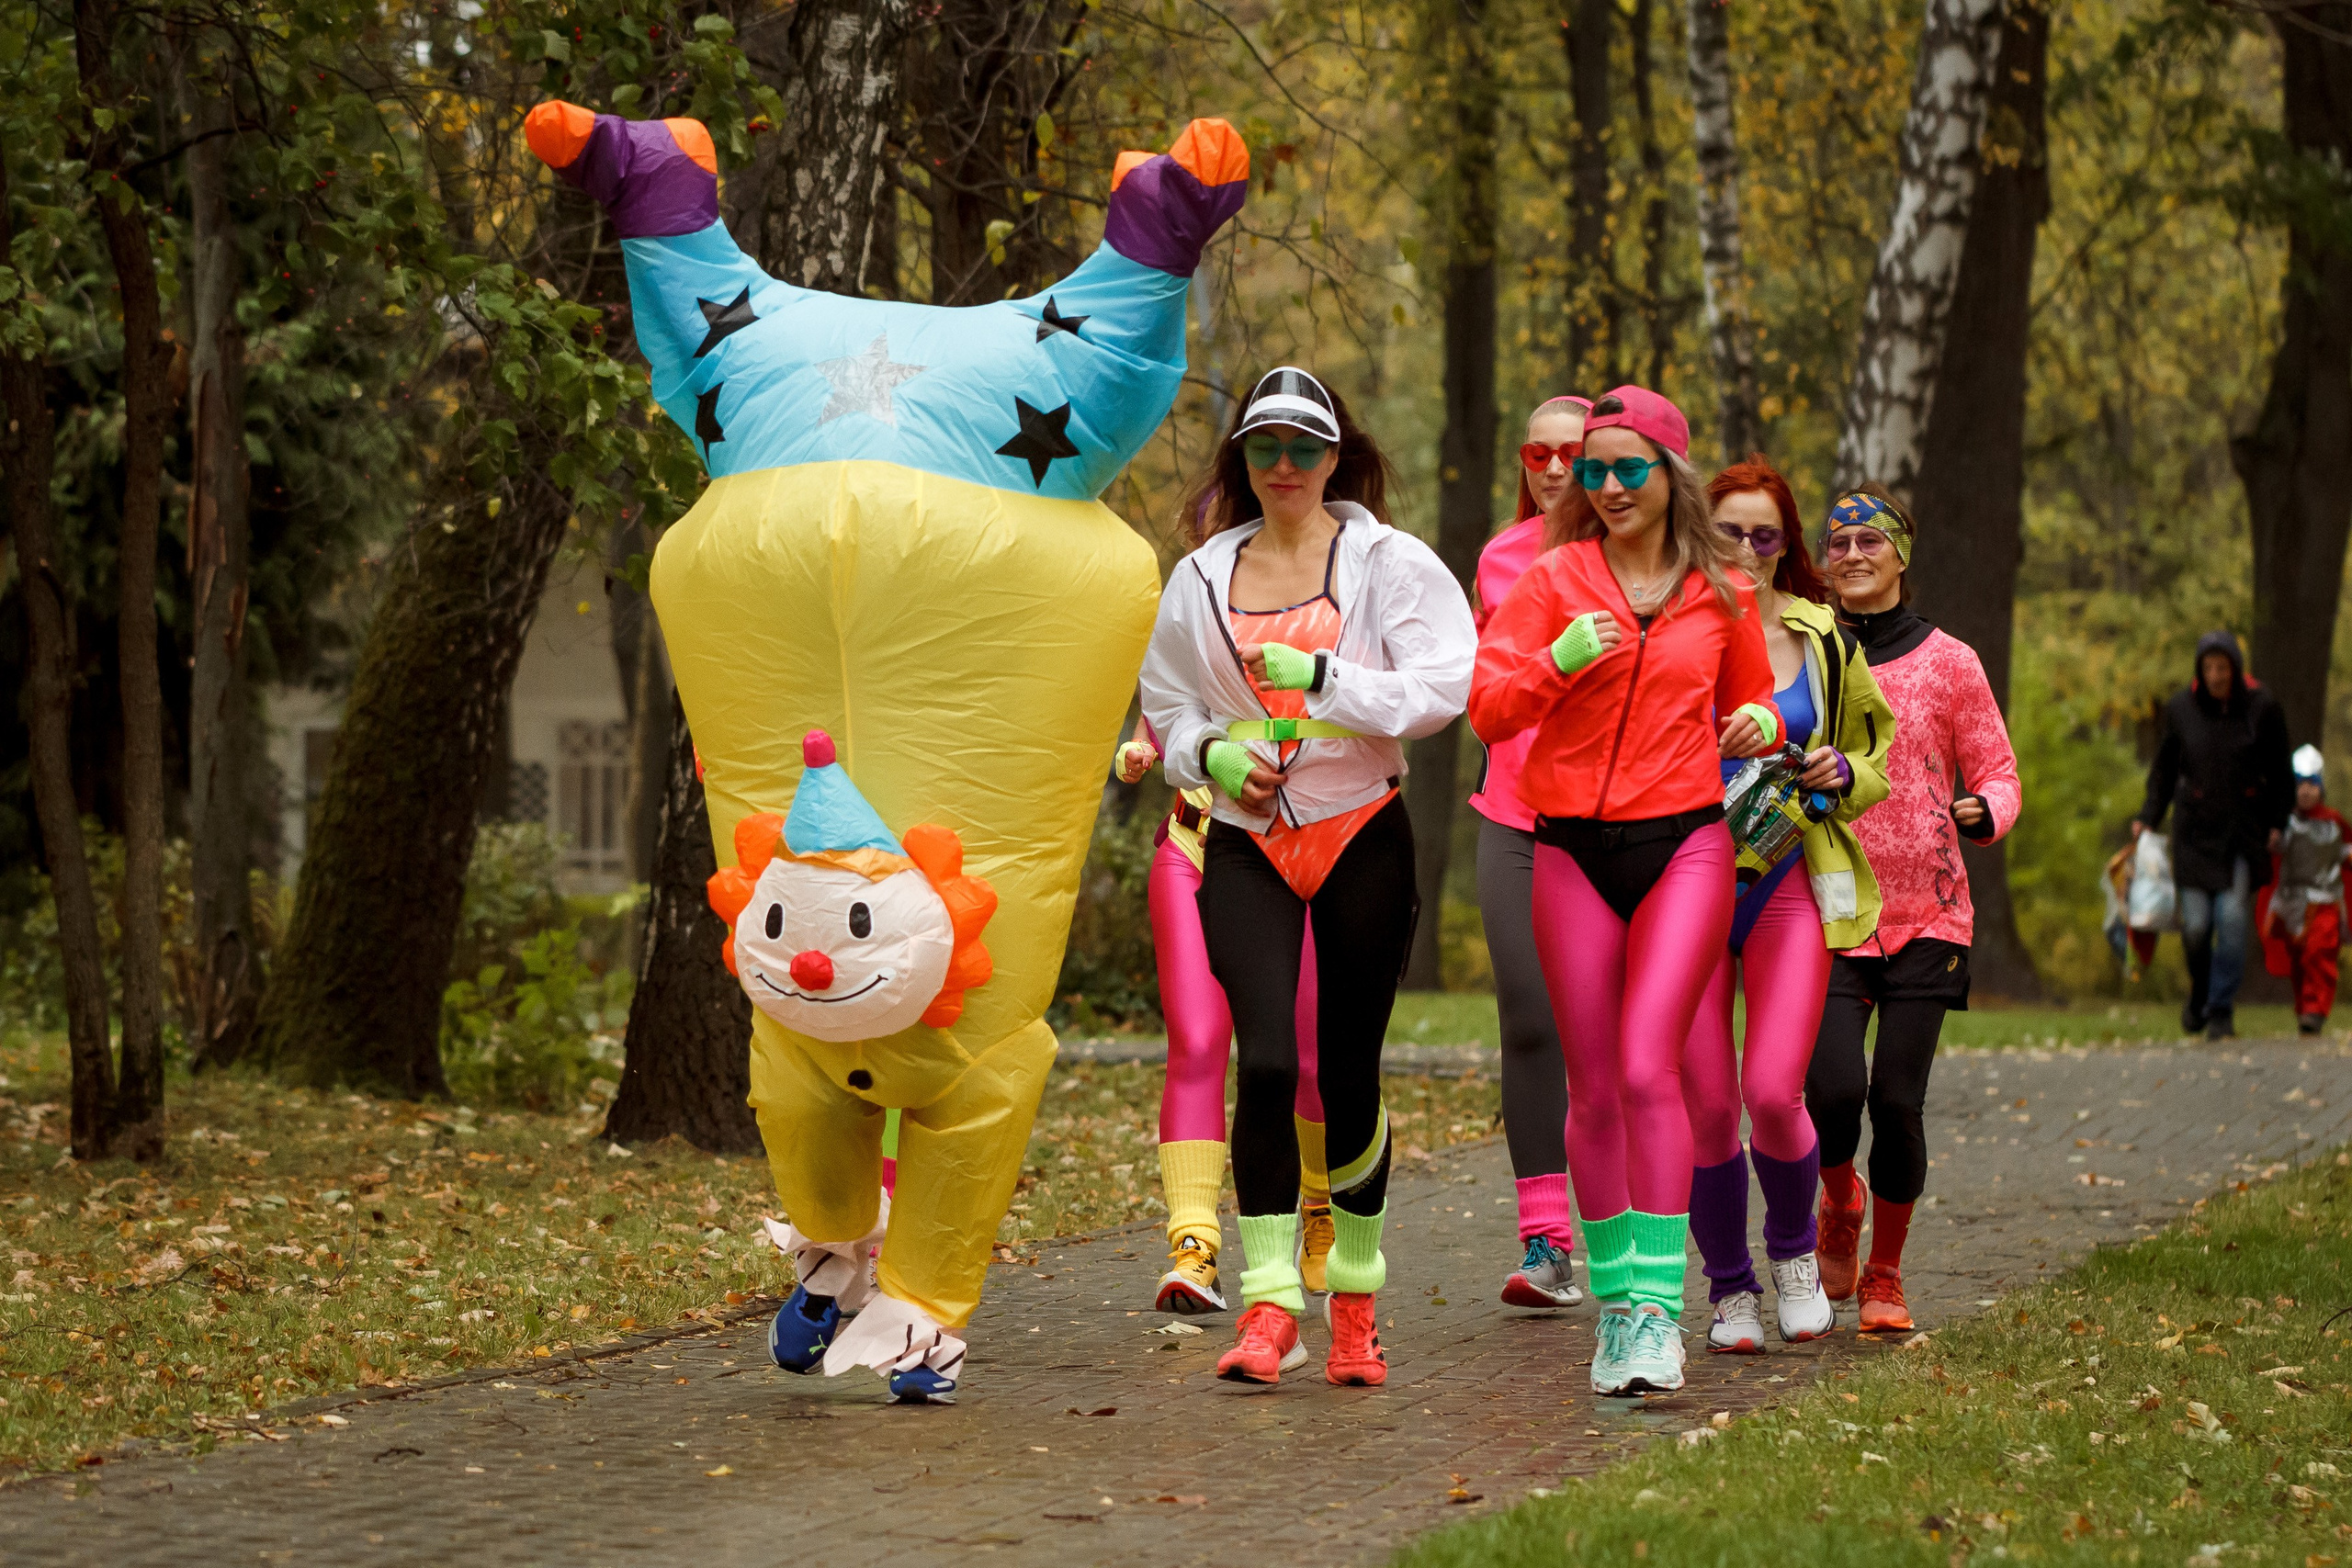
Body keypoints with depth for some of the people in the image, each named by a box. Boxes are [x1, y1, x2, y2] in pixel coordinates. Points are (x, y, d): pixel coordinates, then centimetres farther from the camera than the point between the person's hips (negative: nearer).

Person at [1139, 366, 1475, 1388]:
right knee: (1265, 1060, -15)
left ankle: (1354, 1298, 22)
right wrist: (1213, 751, -2)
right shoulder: (1201, 578, 10)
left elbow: (1445, 686, -12)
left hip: (1361, 837, -1)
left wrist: (1322, 676, -19)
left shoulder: (1390, 563, -1)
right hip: (1246, 844, 1)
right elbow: (1167, 707, 19)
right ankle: (1267, 1306, -13)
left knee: (1348, 1071, 4)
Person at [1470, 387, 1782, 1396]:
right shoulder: (1553, 579, 6)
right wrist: (1557, 663, -18)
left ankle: (1659, 1311, -16)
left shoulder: (1722, 594, 9)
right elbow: (1486, 708, -1)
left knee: (1648, 1070, -16)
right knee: (1593, 1089, 4)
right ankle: (1614, 1302, 16)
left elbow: (1747, 706, 22)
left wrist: (1760, 729, -1)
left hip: (1684, 845, -1)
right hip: (1574, 852, 1)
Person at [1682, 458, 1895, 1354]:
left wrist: (1843, 774, -3)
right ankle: (1729, 1289, 19)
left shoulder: (1822, 639, 7)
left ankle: (1793, 1251, 17)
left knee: (1773, 1091, -12)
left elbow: (1879, 754, 19)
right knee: (1704, 1105, -2)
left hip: (1791, 884, 1)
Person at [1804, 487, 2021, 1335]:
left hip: (1924, 915, 0)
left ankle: (1885, 1274, 16)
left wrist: (1982, 811, -17)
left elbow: (1999, 774, 4)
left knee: (1896, 1100, -5)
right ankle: (1839, 1202, 20)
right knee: (1835, 1086, -15)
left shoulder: (1948, 662, 3)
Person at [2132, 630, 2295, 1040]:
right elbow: (2164, 767, 10)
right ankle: (2200, 991, 25)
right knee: (2196, 923, -4)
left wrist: (2277, 822, -2)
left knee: (2232, 917, -11)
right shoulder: (2181, 708, -1)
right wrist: (2149, 817, 1)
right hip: (2195, 829, 1)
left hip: (2243, 829, -1)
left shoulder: (2262, 707, -4)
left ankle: (2221, 1010, 1)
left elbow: (2279, 771, 5)